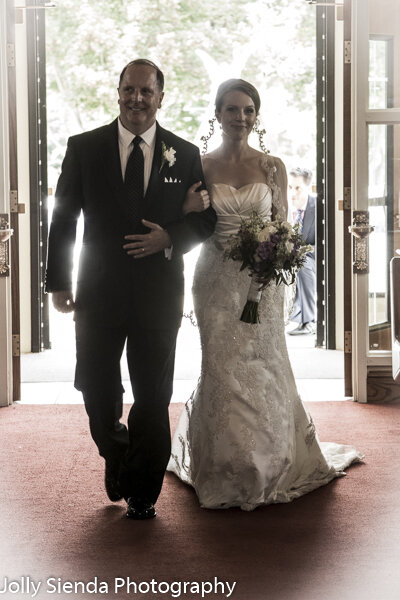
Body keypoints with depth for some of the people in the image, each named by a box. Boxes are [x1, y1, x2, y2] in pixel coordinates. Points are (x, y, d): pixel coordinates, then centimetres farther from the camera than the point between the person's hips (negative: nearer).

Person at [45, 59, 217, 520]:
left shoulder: (185, 154, 3)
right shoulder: (84, 148, 1)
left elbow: (206, 218, 7)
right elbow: (63, 218, 3)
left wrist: (170, 238, -13)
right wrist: (58, 282, 0)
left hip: (159, 292, 0)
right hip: (99, 291, 0)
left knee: (153, 397, 6)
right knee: (95, 388, 8)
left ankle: (142, 493, 23)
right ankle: (116, 456, 39)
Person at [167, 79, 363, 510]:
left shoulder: (272, 167, 3)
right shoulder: (201, 167, 2)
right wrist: (189, 209, -15)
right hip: (217, 279, 0)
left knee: (264, 367, 5)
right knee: (222, 369, 3)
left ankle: (270, 465, 24)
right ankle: (226, 470, 18)